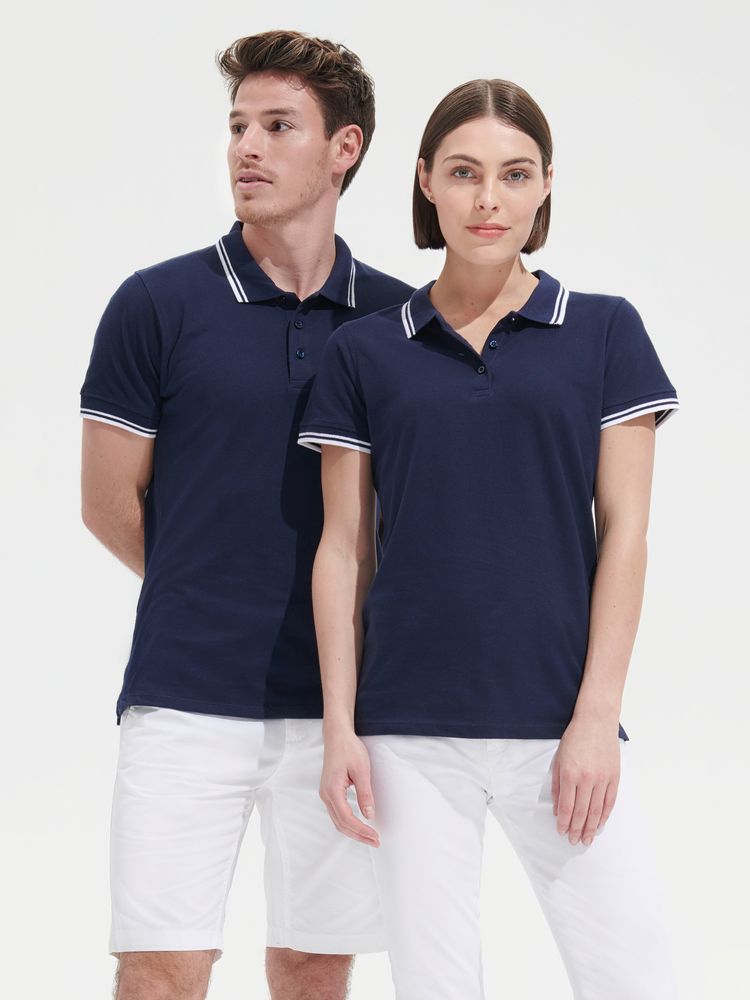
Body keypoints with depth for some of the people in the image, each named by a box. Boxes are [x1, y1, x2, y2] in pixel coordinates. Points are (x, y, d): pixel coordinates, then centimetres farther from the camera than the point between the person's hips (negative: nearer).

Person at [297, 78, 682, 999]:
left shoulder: (603, 332, 4)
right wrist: (340, 724, -1)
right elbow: (345, 547, 6)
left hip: (560, 723, -1)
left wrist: (596, 716, -7)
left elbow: (623, 532, 1)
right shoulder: (365, 352, 6)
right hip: (410, 732, 1)